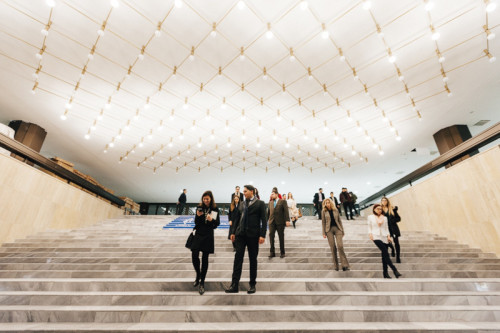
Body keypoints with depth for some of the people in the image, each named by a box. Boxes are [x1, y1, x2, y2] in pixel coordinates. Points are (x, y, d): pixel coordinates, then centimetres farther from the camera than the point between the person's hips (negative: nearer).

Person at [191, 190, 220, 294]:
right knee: (194, 256, -4)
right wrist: (198, 216, -17)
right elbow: (196, 222, 3)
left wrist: (211, 220, -21)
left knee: (205, 258, 5)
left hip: (208, 236, -1)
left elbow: (218, 223, -1)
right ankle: (198, 276, 27)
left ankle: (202, 283, 20)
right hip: (198, 234, 2)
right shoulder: (199, 207, 1)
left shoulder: (215, 209, -4)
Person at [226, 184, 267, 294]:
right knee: (238, 258, 2)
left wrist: (262, 235, -14)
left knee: (253, 259, 8)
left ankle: (252, 285, 23)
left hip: (253, 235, -4)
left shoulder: (260, 203, -3)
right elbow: (237, 218, 14)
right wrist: (233, 232, 9)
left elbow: (264, 220, -7)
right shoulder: (242, 204, 12)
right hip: (240, 234, 4)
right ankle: (234, 285, 11)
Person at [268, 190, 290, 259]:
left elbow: (286, 211, -7)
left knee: (281, 237, 6)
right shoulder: (270, 202, 14)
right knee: (271, 235, -5)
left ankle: (282, 252, 20)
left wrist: (287, 220, -16)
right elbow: (268, 211, 14)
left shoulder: (283, 201, 0)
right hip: (272, 222, 3)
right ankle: (272, 252, 4)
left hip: (280, 222, -3)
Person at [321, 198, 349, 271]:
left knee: (340, 246, -11)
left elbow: (339, 220, 10)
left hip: (337, 228, 1)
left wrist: (342, 230, 7)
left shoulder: (335, 210, 5)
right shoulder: (324, 211, 2)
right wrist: (324, 233, -2)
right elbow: (323, 222, 3)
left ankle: (345, 266, -3)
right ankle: (336, 266, 12)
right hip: (329, 230, -1)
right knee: (333, 248, 1)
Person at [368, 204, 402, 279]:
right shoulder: (370, 217, 8)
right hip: (376, 237, -3)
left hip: (384, 237, 3)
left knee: (384, 255, 3)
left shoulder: (384, 218, 15)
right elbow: (369, 227, 9)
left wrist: (388, 236, 4)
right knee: (385, 253, -17)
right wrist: (370, 234, -4)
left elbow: (386, 228, 16)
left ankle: (385, 273, 10)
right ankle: (394, 270, -15)